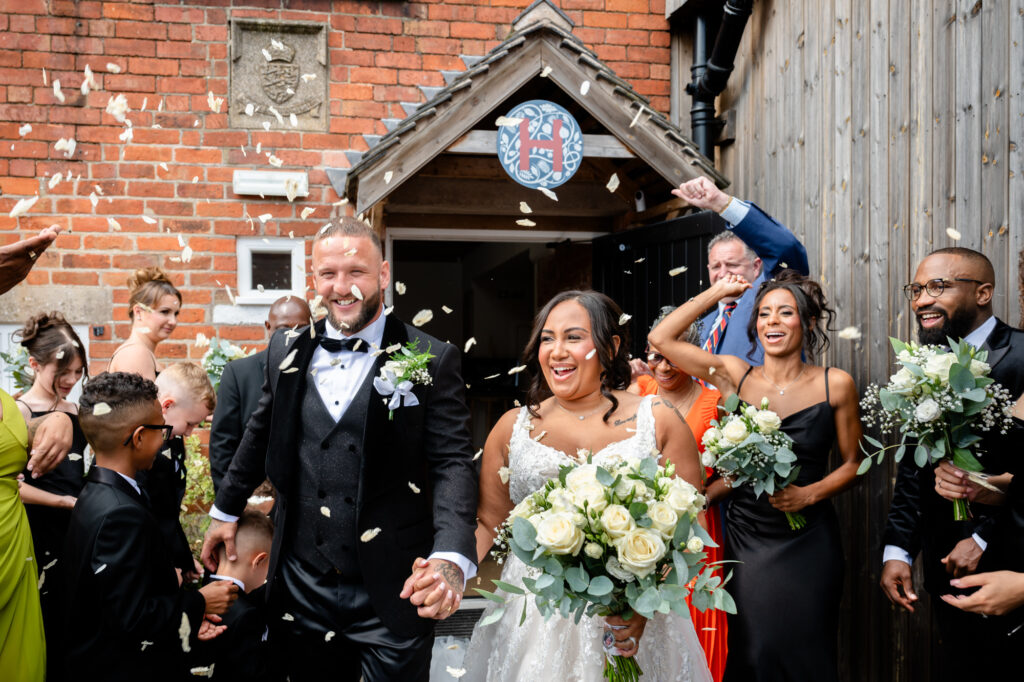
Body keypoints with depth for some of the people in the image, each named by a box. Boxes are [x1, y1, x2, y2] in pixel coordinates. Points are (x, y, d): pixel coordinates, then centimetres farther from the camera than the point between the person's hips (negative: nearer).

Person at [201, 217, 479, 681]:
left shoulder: (432, 361, -8)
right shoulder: (287, 352, 5)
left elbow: (452, 463, -13)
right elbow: (259, 437, 19)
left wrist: (451, 557, -27)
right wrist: (225, 511, 25)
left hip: (392, 593, -3)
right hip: (302, 589, 4)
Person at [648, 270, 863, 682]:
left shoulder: (835, 385, -1)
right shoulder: (735, 376, 2)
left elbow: (852, 463, 6)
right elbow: (660, 338, -1)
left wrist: (809, 494, -12)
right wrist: (717, 292, 3)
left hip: (807, 543, -1)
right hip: (745, 539, 1)